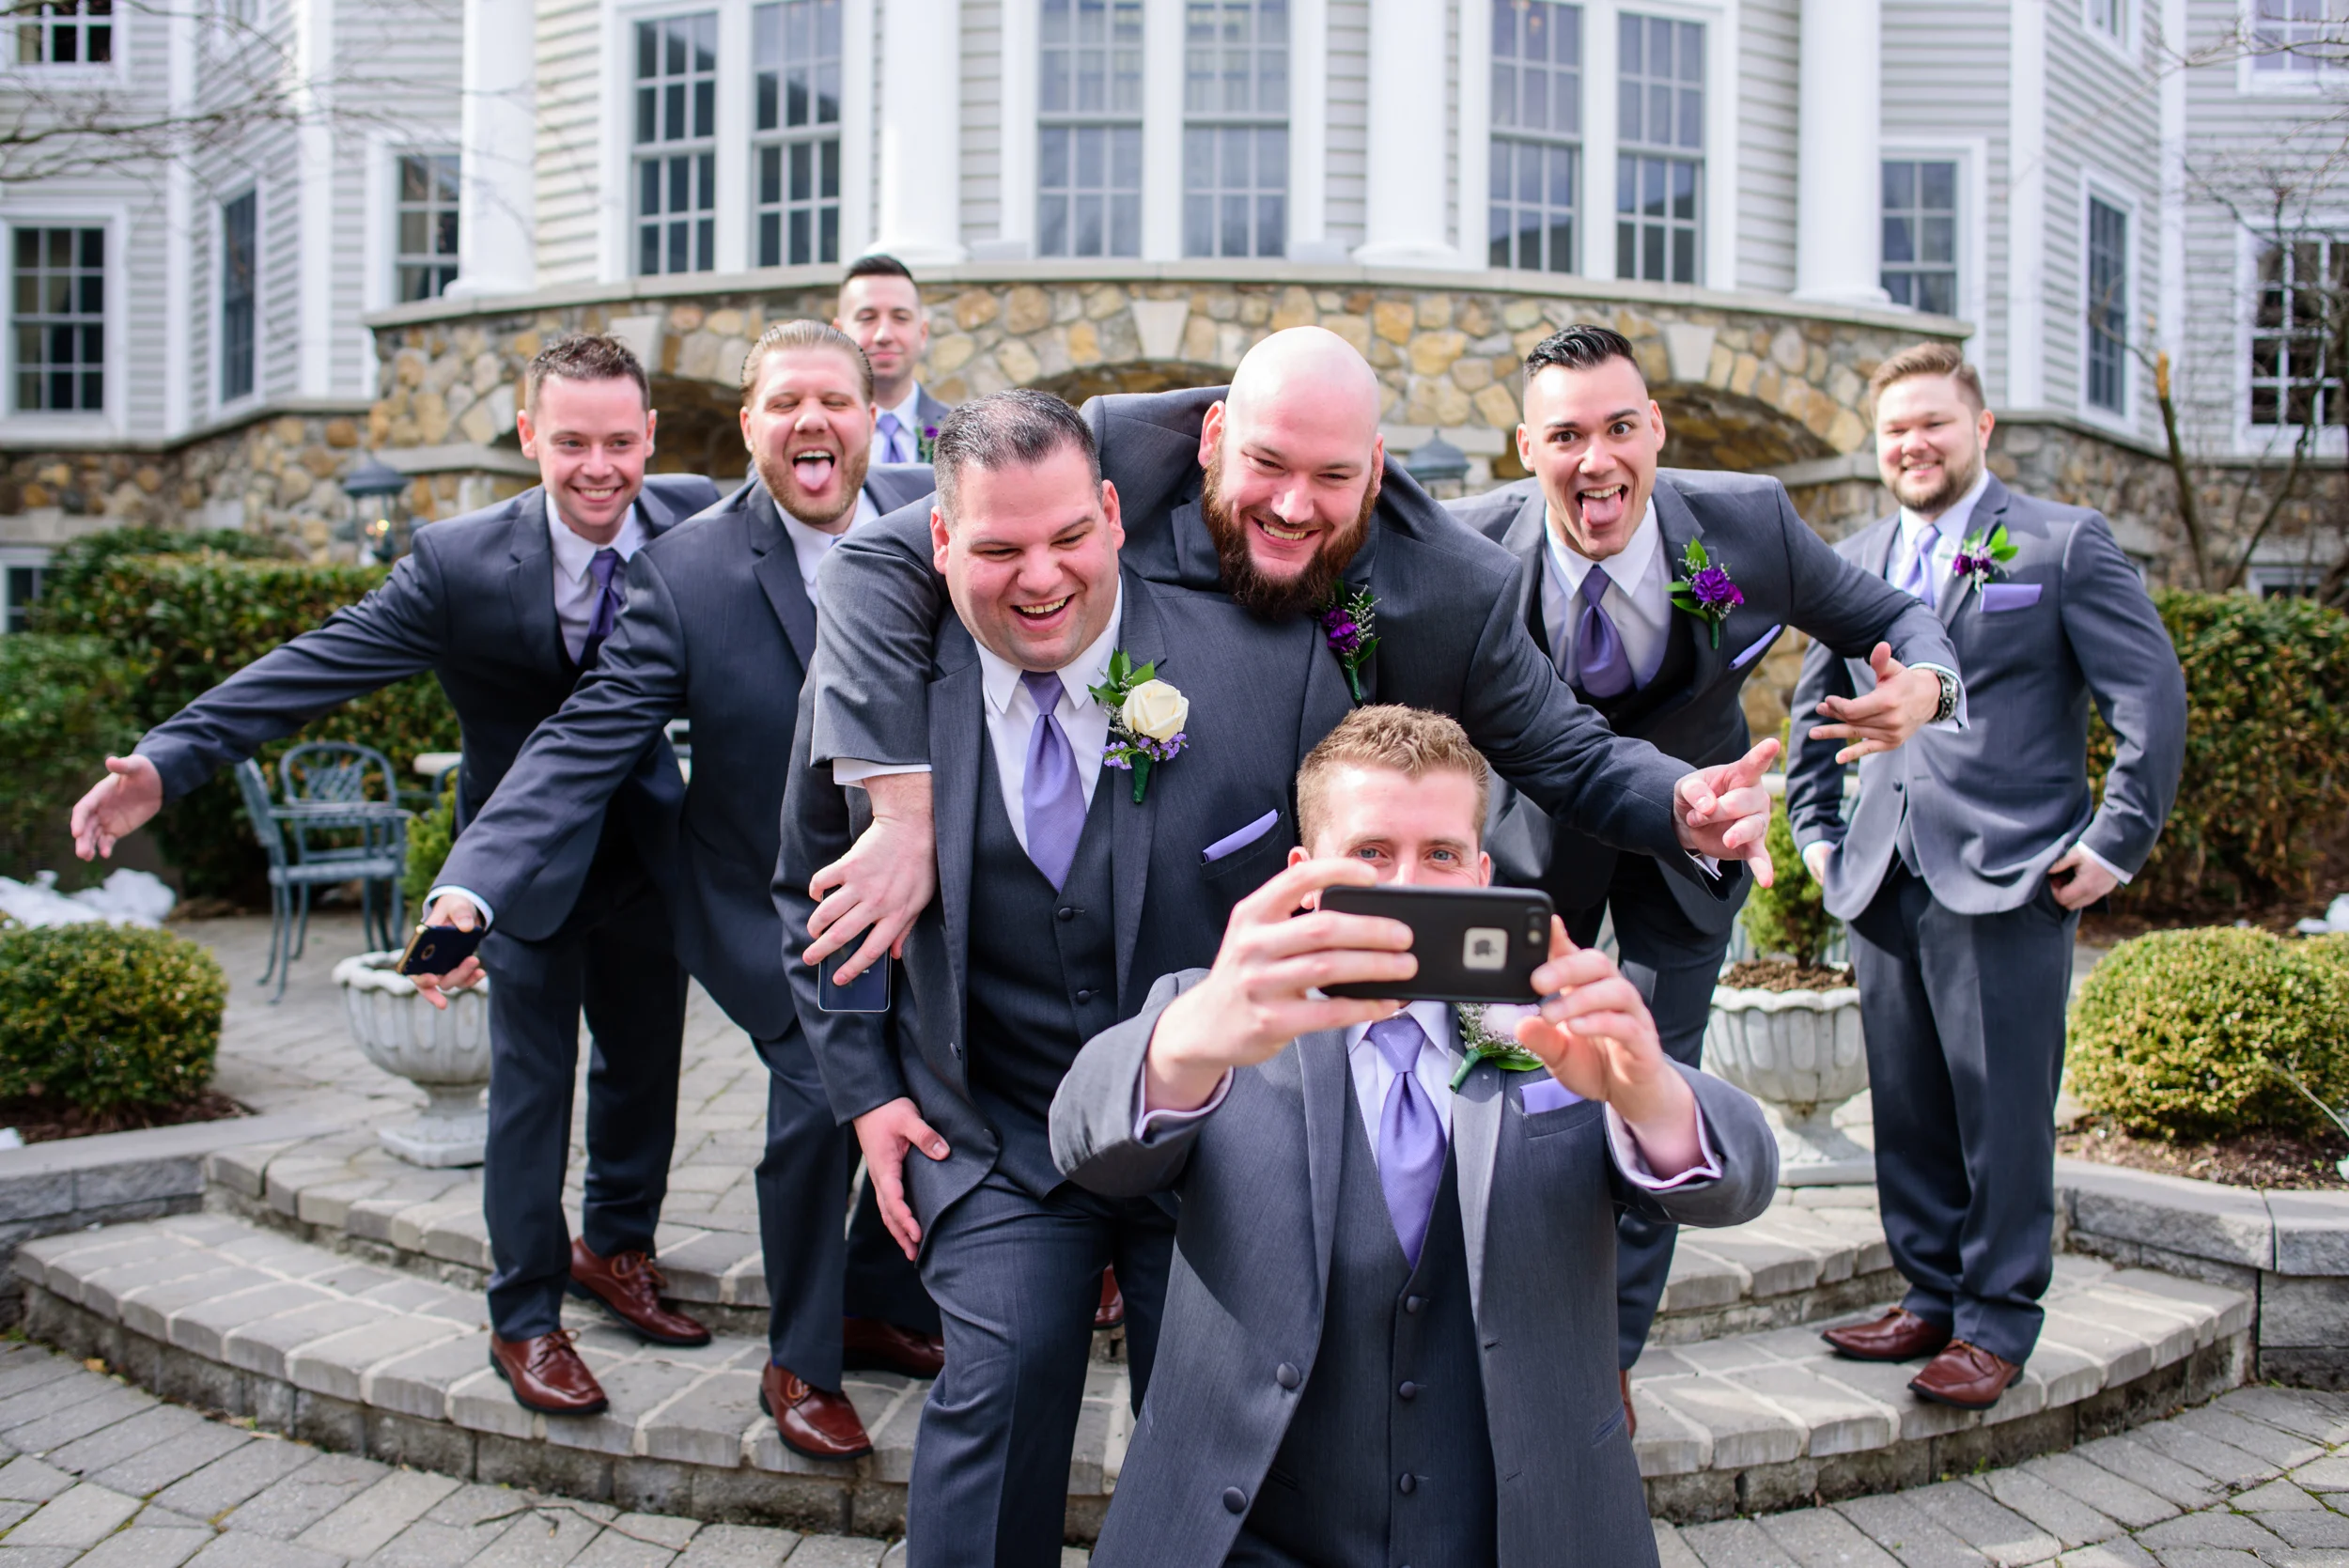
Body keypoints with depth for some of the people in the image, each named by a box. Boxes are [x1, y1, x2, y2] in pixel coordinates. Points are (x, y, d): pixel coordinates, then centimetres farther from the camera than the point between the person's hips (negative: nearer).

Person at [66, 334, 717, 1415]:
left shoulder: (695, 520, -14)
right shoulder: (461, 562, -21)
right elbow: (318, 665, -22)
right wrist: (168, 759, -30)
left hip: (648, 843, 3)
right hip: (529, 857, -3)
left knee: (645, 1062, 17)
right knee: (531, 1082, 4)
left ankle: (617, 1247, 42)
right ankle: (525, 1316, 22)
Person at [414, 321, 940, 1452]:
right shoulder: (688, 572, -17)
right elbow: (584, 744, -21)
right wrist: (471, 885, -33)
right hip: (775, 904, -4)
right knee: (819, 1086, -18)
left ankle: (880, 1308, 33)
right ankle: (801, 1363, 7)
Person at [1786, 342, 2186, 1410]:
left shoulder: (2063, 543, 1)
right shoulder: (1852, 562, 15)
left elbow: (2153, 698, -1)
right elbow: (1815, 707, 25)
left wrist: (2116, 842, -7)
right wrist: (1816, 827, 15)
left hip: (2010, 880, -5)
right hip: (1884, 882, 5)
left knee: (2003, 1107, -2)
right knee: (1908, 1105, 10)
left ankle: (1996, 1321, 12)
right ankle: (1931, 1296, 23)